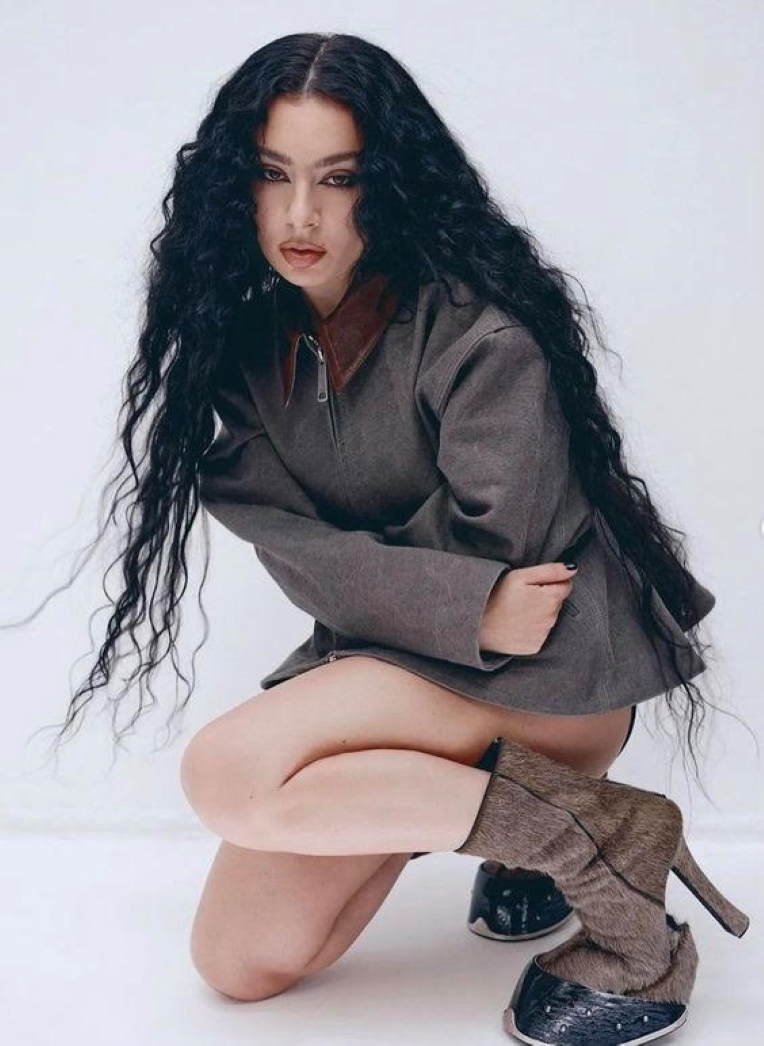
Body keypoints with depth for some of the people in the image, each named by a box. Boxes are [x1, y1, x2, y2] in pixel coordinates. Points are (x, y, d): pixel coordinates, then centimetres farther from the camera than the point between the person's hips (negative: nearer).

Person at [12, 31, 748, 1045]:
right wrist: (461, 609, -22)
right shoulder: (244, 342, 2)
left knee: (226, 771, -26)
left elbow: (495, 546, -17)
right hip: (390, 660, 7)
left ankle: (602, 837, -15)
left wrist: (352, 572, -3)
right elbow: (289, 551, -8)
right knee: (239, 960, 0)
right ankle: (507, 811, 13)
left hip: (544, 676, -6)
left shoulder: (477, 330, -17)